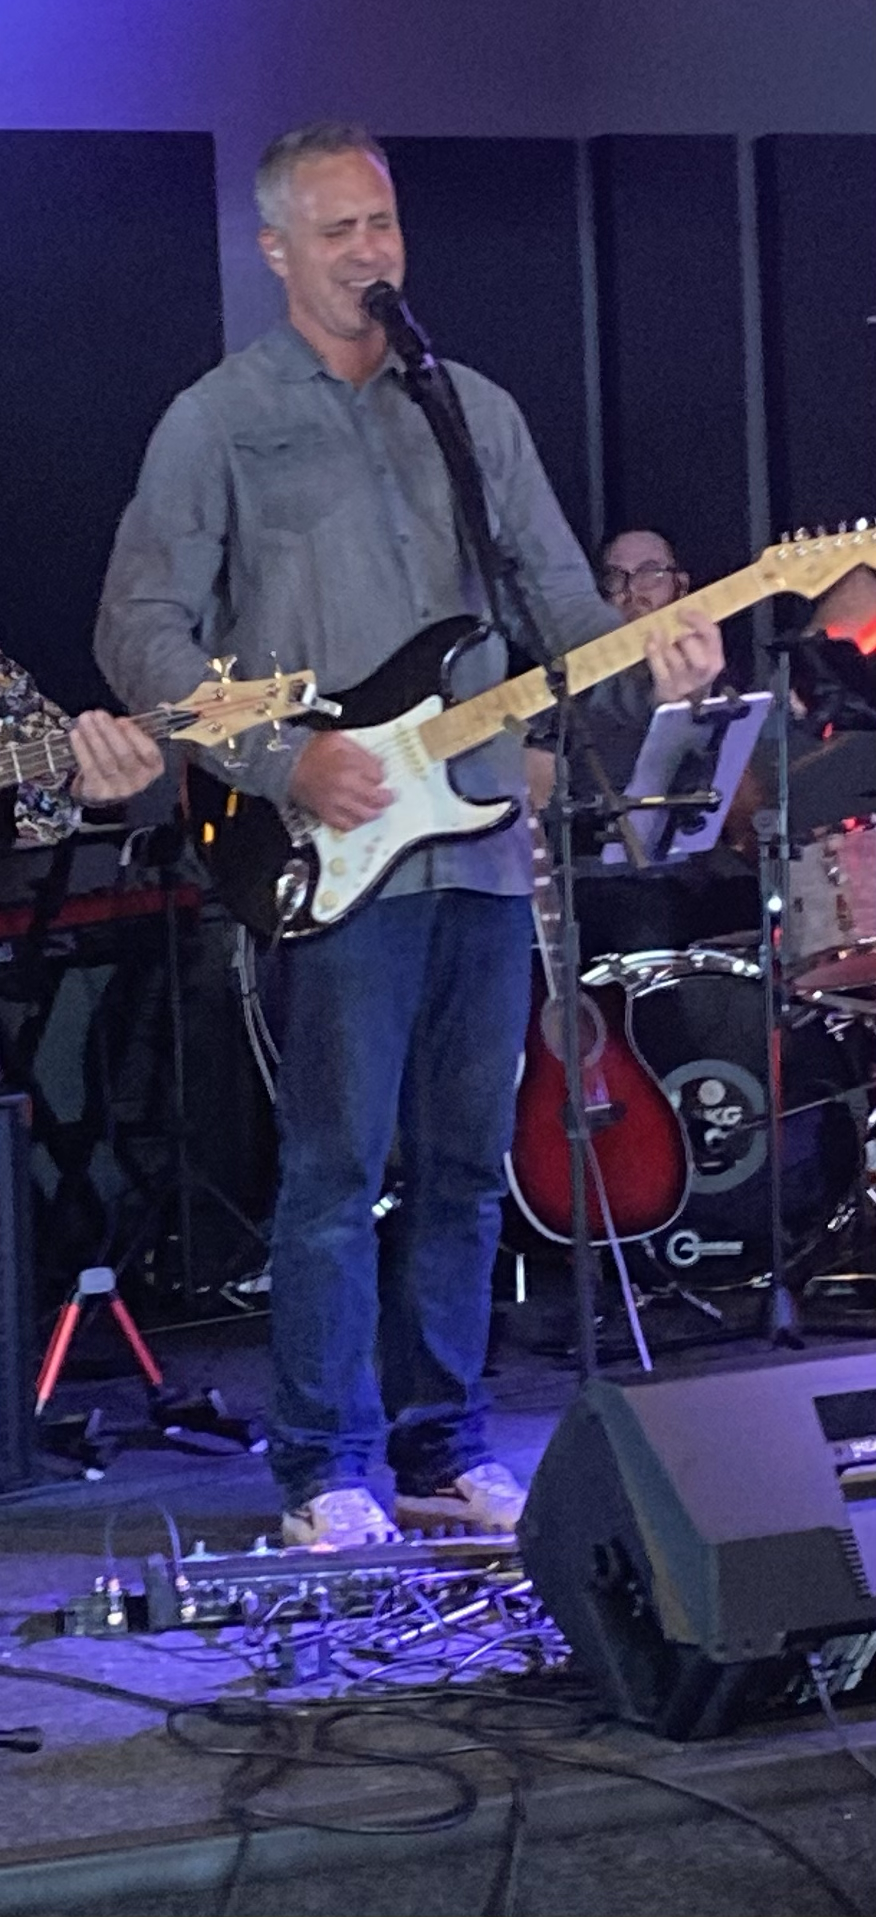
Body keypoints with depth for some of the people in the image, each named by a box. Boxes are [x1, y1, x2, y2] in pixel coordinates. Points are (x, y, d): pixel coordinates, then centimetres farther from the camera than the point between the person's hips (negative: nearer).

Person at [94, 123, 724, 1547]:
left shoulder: (476, 412, 16)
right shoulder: (218, 423, 2)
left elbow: (561, 595, 14)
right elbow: (143, 634, -3)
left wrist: (646, 674, -8)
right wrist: (283, 763, -14)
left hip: (484, 844, 5)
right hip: (335, 853, -5)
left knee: (465, 1166, 9)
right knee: (337, 1166, -6)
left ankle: (442, 1449, 18)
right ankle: (329, 1472, 2)